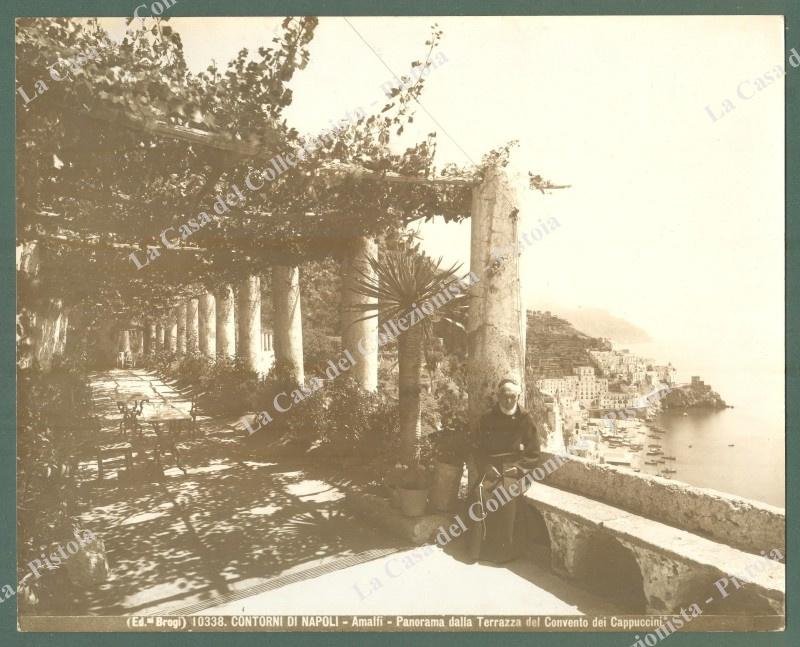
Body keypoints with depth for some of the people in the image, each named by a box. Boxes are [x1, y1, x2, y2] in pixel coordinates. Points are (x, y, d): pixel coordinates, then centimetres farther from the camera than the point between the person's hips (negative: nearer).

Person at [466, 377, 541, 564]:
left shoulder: (526, 420, 4)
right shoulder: (487, 419, 9)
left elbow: (533, 455, 3)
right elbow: (479, 450, 9)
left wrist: (515, 469, -10)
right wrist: (487, 469, -8)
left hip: (514, 471, -2)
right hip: (490, 469, 2)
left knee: (505, 494, -30)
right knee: (479, 494, -26)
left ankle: (504, 550, -17)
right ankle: (477, 548, -17)